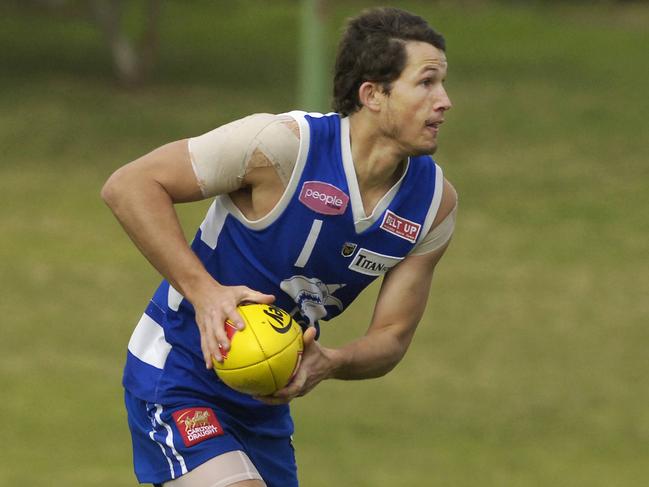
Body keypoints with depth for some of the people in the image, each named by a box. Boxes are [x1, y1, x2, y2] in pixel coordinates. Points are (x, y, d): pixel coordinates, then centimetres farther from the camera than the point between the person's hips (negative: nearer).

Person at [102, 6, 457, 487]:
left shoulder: (435, 203, -6)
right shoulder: (284, 144, -23)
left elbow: (392, 337, -1)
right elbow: (130, 185, -20)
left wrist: (327, 363, -24)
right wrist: (203, 291, -29)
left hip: (267, 403, 7)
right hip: (176, 379, -7)